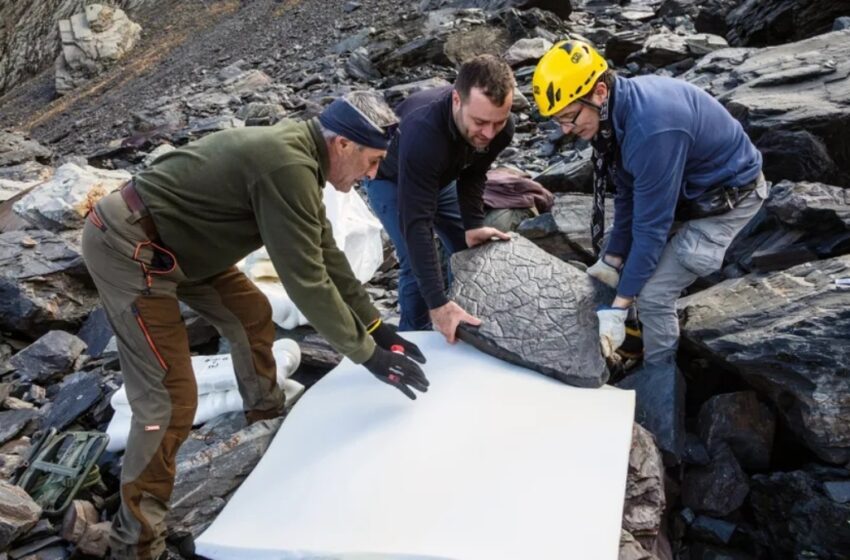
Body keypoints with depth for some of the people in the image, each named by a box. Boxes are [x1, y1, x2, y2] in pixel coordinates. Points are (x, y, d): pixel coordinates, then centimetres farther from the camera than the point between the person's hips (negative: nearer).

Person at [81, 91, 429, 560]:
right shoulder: (287, 167, -26)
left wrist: (378, 327, 12)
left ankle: (266, 411, 43)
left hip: (172, 239, 10)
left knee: (252, 314, 18)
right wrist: (366, 353, -15)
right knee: (170, 399, -8)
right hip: (128, 248, -10)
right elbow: (306, 278, -25)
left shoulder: (297, 153, 5)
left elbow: (326, 255, 11)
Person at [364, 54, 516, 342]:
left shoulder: (499, 127, -28)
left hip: (440, 177, 6)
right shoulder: (422, 131, -46)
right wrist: (438, 304, -48)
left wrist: (473, 224, -23)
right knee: (416, 263, -18)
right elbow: (415, 222, -46)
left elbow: (473, 174, -8)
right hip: (390, 179, -5)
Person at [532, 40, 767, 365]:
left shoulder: (651, 127, -37)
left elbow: (651, 224, -31)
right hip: (686, 185, 9)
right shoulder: (618, 108, -10)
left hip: (728, 195, -9)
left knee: (652, 295, -11)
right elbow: (628, 195, -2)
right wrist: (611, 259, -3)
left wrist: (619, 305, -25)